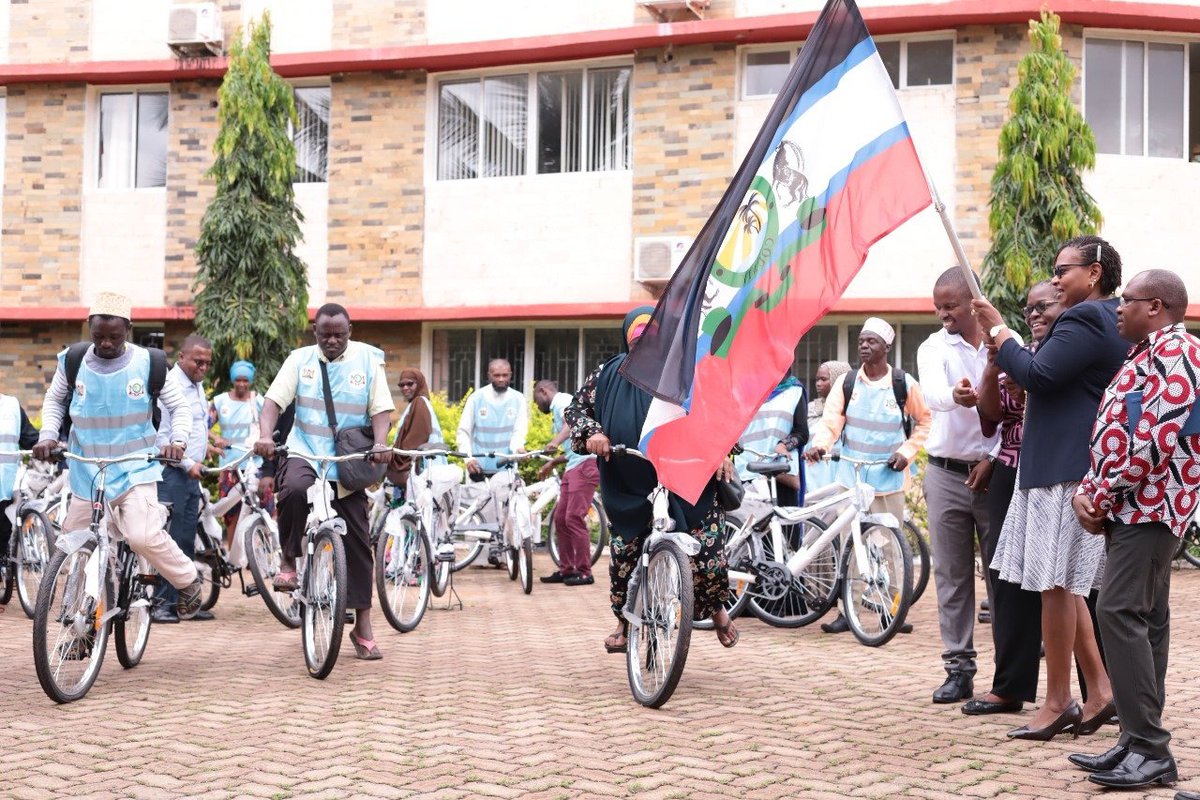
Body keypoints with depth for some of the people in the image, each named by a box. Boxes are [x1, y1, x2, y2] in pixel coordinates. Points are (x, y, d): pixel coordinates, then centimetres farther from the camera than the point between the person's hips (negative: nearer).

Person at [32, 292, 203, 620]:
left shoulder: (149, 363, -6)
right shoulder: (72, 362, -1)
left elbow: (179, 407, 3)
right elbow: (54, 401, 17)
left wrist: (177, 440, -15)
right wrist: (47, 435, 0)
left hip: (135, 470, -4)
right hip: (86, 474, 4)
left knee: (144, 536, -23)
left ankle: (189, 582, 2)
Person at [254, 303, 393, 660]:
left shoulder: (367, 360, 3)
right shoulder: (300, 359, 4)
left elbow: (381, 408, -2)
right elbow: (274, 400, -4)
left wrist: (381, 443, -21)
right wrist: (265, 435, -23)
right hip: (304, 453, -1)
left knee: (356, 541, 1)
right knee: (293, 489, -36)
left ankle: (363, 626, 11)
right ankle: (289, 560, -10)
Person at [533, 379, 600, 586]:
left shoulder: (561, 400, -2)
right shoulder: (557, 409, 27)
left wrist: (556, 441, -40)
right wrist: (552, 463, 30)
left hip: (586, 463, -10)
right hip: (573, 466, 10)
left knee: (574, 517, -12)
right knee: (560, 518, 8)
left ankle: (584, 572, -8)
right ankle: (566, 569, 14)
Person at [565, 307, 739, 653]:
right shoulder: (610, 375, 3)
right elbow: (576, 407, 8)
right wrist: (591, 433, -12)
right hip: (630, 489, 1)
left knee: (708, 554, -5)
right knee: (624, 555, 0)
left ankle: (716, 606, 28)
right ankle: (624, 621, 27)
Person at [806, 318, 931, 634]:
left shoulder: (904, 383, 0)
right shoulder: (846, 382, 4)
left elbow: (924, 421, 9)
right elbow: (831, 419, -4)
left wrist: (907, 452, -3)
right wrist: (820, 444, -23)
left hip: (888, 477, -2)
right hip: (851, 476, 2)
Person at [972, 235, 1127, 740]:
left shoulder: (1083, 320, -14)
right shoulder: (1111, 323, 19)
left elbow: (1037, 376, -21)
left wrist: (998, 331, -8)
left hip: (1065, 472, -11)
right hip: (1075, 468, 11)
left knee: (1055, 584, -4)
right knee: (1063, 584, 14)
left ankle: (1058, 702, 4)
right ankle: (1100, 689, 16)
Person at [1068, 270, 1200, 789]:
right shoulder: (1144, 355, 20)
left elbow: (1154, 439, -21)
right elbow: (1113, 433, 19)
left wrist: (1102, 497, -15)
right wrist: (1087, 490, 3)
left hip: (1149, 504, -10)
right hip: (1133, 507, 10)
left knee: (1120, 612, -16)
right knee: (1144, 618, 9)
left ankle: (1150, 749, -14)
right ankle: (1142, 744, 12)